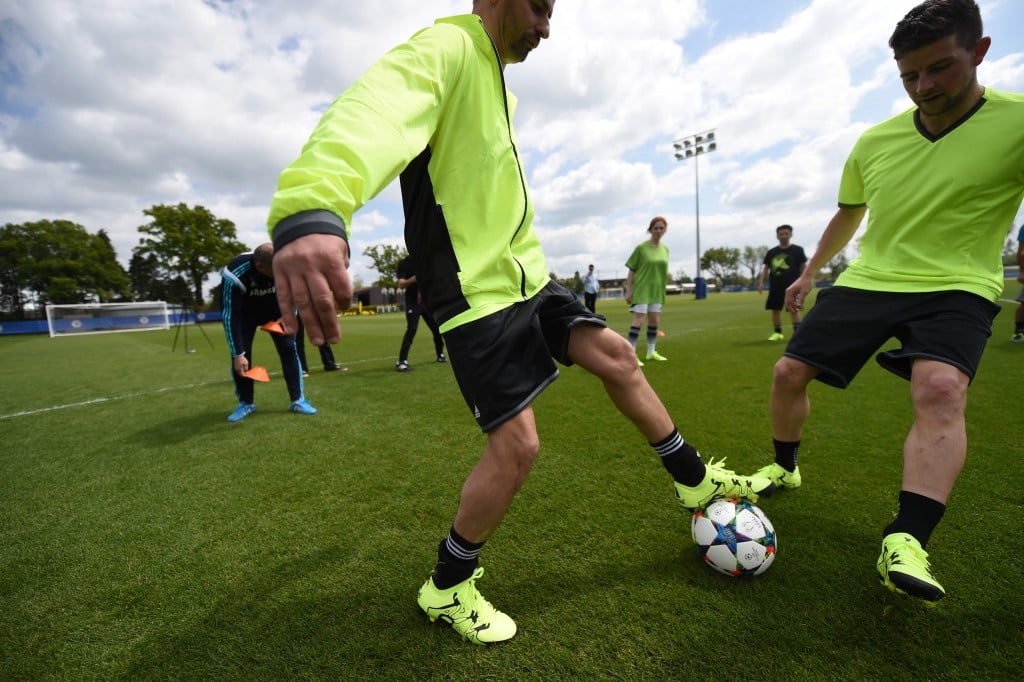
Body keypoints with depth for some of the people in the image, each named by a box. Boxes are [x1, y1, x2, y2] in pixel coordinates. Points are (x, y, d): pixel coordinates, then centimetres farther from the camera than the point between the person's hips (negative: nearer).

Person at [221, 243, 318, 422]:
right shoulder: (236, 275, -38)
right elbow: (231, 316, -33)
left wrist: (290, 316, -23)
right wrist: (238, 354, -33)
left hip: (275, 308, 2)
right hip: (245, 311, -2)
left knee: (289, 348, -8)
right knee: (240, 356, -10)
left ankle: (298, 400, 0)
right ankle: (246, 403, 9)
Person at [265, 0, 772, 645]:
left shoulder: (498, 80, 20)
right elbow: (372, 109, -34)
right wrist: (310, 210, -55)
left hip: (526, 279, 10)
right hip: (478, 296, -9)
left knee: (617, 355, 8)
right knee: (518, 443, -10)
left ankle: (695, 478, 30)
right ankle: (446, 588, 16)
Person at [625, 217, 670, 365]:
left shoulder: (665, 249, 8)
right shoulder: (641, 247, -8)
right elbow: (631, 271, -7)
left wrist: (667, 275, 2)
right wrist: (628, 291, -10)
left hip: (657, 291, 6)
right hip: (641, 290, -6)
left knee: (654, 321, 11)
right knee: (639, 320, -10)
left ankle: (651, 352, 23)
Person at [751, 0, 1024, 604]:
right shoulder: (875, 141, 5)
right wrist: (810, 273, 23)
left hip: (956, 288, -4)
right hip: (866, 282, 4)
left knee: (942, 389, -32)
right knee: (789, 373, -2)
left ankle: (906, 544, -27)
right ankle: (784, 468, 22)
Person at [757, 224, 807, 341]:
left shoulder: (797, 250, 2)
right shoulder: (771, 252, 10)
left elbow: (803, 267, 3)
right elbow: (766, 268, 12)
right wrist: (761, 282, 1)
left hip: (792, 285, -4)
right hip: (775, 286, 4)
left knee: (793, 309, -11)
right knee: (775, 309, 7)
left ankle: (797, 332, -11)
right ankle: (777, 333, 19)